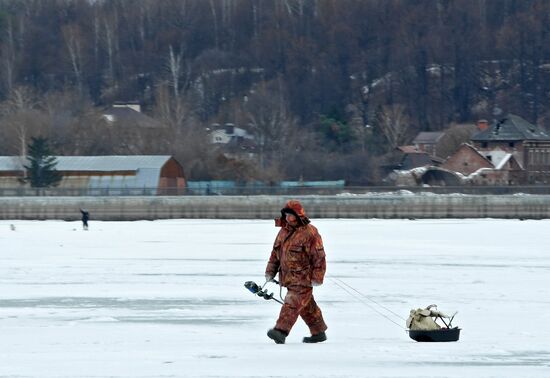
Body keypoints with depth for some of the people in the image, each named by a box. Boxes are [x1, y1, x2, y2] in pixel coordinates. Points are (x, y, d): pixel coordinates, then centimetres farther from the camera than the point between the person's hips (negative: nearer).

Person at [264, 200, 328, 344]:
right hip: (288, 277, 8)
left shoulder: (310, 233, -13)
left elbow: (319, 256, -13)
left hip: (303, 278, -8)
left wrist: (317, 277, -16)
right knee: (307, 307, 16)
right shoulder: (283, 231, 10)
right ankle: (319, 332, 27)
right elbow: (275, 253, 18)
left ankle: (281, 331, -26)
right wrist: (270, 271, 13)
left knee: (292, 304, -17)